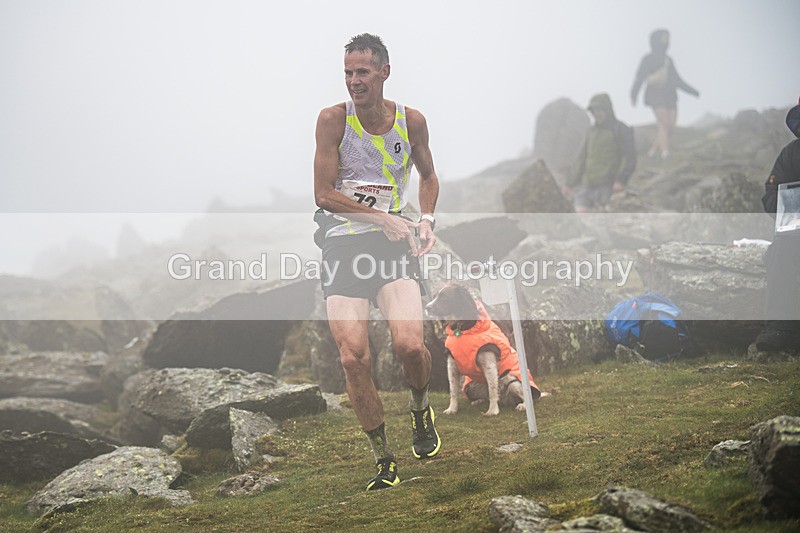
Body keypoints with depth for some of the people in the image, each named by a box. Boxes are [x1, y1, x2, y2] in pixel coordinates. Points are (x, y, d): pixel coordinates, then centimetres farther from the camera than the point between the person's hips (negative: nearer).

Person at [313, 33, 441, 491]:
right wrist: (382, 218, -12)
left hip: (395, 244, 0)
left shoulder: (412, 121, 3)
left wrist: (427, 219, 4)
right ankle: (384, 461, 6)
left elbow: (428, 175, 22)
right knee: (354, 358, -10)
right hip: (343, 244, 0)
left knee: (409, 345, -21)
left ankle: (421, 409, 14)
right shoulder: (334, 119, -4)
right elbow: (324, 194, -6)